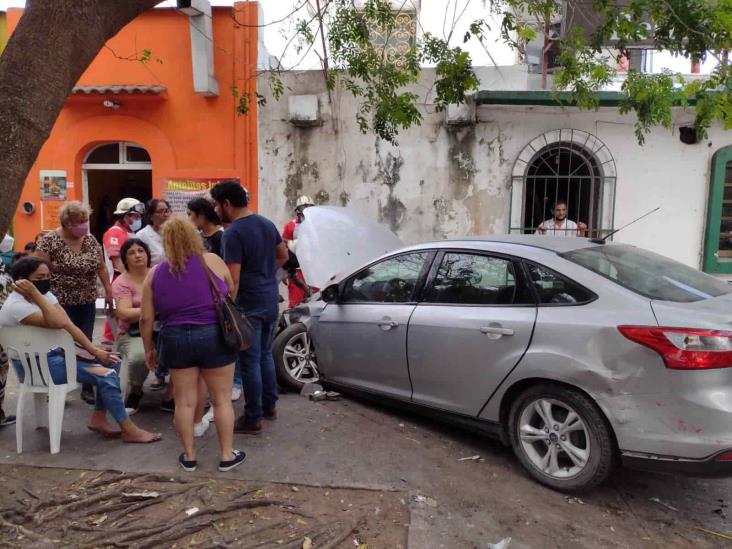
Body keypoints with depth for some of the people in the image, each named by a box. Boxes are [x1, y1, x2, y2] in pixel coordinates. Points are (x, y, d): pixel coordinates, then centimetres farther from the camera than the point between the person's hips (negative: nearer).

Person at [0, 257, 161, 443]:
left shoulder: (45, 294, 5)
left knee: (111, 361, 2)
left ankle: (98, 419, 8)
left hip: (57, 351, 9)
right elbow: (58, 323, -35)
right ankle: (130, 431, -8)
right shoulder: (15, 305, -20)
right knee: (106, 375, -19)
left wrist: (95, 351, -5)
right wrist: (35, 294, -34)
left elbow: (70, 326, 2)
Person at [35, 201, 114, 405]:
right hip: (60, 303, -4)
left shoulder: (91, 240, 6)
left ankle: (88, 386, 16)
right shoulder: (49, 241, -9)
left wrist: (109, 290, 9)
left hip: (87, 303, 4)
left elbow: (101, 267, 13)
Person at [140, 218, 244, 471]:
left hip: (176, 340, 2)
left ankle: (189, 456, 24)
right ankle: (227, 455, 19)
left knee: (185, 401, 13)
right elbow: (231, 293, 12)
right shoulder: (212, 261, -2)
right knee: (222, 399, 9)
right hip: (214, 337, -2)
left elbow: (146, 318, 4)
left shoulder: (155, 273, 4)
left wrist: (149, 349, 15)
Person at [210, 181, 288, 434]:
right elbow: (283, 255, 19)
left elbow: (233, 279, -21)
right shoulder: (267, 224, 7)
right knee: (266, 354, 20)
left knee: (250, 361, 2)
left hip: (249, 305, -8)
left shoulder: (233, 233, -18)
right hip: (270, 300, 8)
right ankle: (270, 405, 32)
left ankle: (253, 419, 12)